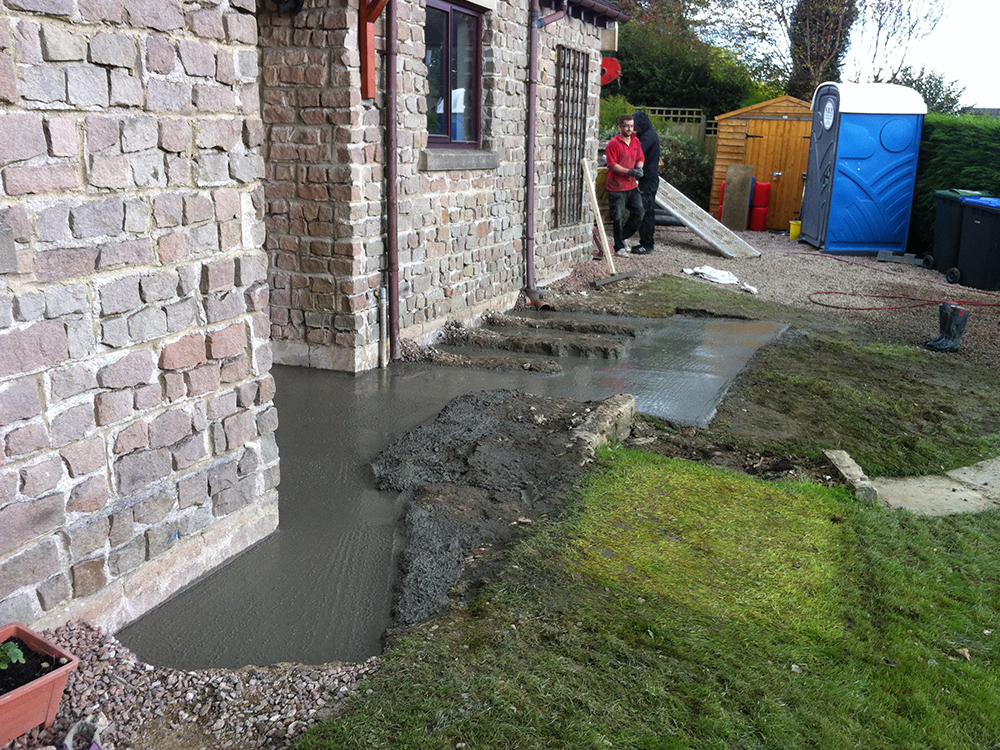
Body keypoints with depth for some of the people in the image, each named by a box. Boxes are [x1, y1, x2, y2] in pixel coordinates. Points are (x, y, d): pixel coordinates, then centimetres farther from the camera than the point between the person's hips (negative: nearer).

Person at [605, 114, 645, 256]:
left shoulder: (636, 141, 9)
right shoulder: (614, 143, -11)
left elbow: (640, 158, 15)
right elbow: (612, 165, -15)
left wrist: (639, 168, -8)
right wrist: (630, 172, -23)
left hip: (632, 185, 6)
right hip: (617, 187, -6)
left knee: (639, 212, 3)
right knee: (619, 218, 0)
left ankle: (622, 236, 23)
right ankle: (619, 247, 13)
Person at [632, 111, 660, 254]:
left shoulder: (648, 136, -16)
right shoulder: (651, 133, 16)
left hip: (648, 178, -11)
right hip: (652, 177, 11)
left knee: (645, 212, -8)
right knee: (649, 211, 14)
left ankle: (646, 244, -5)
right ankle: (647, 242, 20)